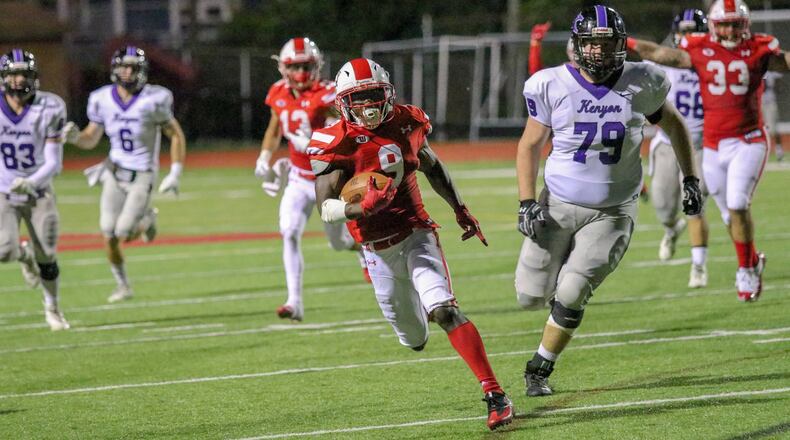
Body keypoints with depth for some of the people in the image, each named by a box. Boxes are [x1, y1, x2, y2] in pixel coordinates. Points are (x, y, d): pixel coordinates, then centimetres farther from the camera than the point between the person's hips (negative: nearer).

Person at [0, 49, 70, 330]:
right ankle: (25, 255, 21)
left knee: (46, 257, 4)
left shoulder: (49, 109, -13)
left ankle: (52, 309, 31)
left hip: (38, 192, 1)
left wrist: (31, 182, -30)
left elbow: (54, 162, -13)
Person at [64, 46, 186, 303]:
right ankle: (122, 285, 20)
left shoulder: (153, 101, -15)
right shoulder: (103, 100, -4)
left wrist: (175, 174, -10)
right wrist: (75, 138, -16)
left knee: (125, 233, -12)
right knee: (109, 235, -2)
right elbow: (91, 140, 7)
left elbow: (176, 136, -5)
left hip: (142, 175, -3)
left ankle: (147, 220, 23)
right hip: (114, 172, 3)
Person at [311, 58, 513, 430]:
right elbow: (325, 209, -21)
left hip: (416, 235, 0)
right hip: (377, 250, 1)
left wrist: (460, 210, 21)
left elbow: (432, 167, 17)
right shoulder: (336, 144, -14)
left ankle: (495, 395, -27)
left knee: (445, 311, -24)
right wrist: (363, 208, -40)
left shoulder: (406, 124, -4)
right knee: (415, 340, 15)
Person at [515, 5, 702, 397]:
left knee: (571, 295, -12)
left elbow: (674, 124, 12)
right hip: (559, 206, 1)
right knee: (532, 297, 1)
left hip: (612, 213, -1)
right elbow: (530, 145, 2)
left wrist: (690, 179, 12)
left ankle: (540, 370, 10)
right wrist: (527, 202, -6)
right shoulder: (552, 86, -10)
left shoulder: (640, 85, -8)